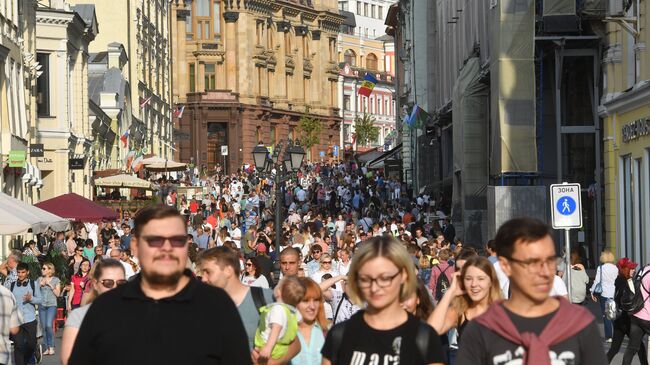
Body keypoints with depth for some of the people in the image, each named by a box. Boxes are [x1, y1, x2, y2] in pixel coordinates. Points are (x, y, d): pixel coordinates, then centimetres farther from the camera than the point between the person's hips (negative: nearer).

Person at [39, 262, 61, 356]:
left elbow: (58, 294, 0)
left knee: (49, 325, -18)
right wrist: (40, 285, -5)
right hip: (42, 306, 4)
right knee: (43, 327, 3)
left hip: (51, 305, -4)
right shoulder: (40, 279, 11)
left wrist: (50, 285, -8)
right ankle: (47, 348, 11)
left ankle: (51, 347, -6)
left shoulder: (56, 280, 4)